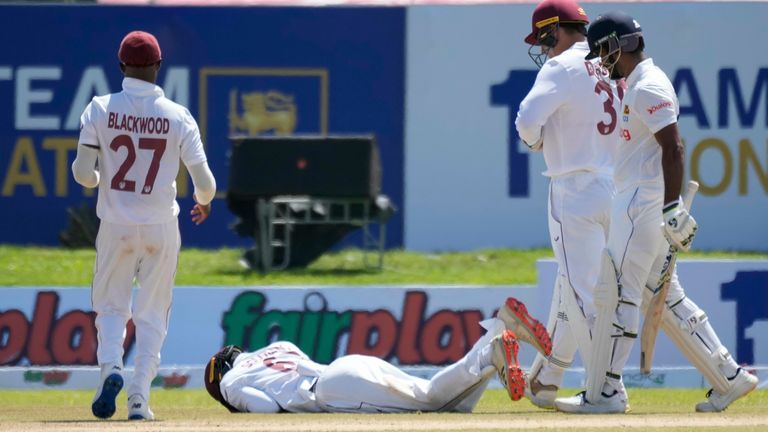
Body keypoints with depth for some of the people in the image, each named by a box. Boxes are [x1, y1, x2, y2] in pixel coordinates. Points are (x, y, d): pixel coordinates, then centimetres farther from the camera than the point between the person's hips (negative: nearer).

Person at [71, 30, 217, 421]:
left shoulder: (99, 110, -6)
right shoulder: (178, 117, -6)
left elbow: (82, 173, -7)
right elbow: (203, 180, -5)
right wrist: (204, 201, 19)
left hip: (116, 226, 0)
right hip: (161, 227, 0)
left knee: (110, 305, 14)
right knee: (152, 315, 10)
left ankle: (110, 367, -14)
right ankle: (139, 397, 2)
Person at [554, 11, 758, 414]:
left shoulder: (649, 86, -13)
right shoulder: (636, 85, 18)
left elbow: (673, 148, -20)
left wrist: (672, 209, -25)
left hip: (644, 201, -11)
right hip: (636, 203, 11)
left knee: (618, 293, -9)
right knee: (664, 296, 11)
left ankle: (605, 393, -9)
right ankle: (728, 377, 13)